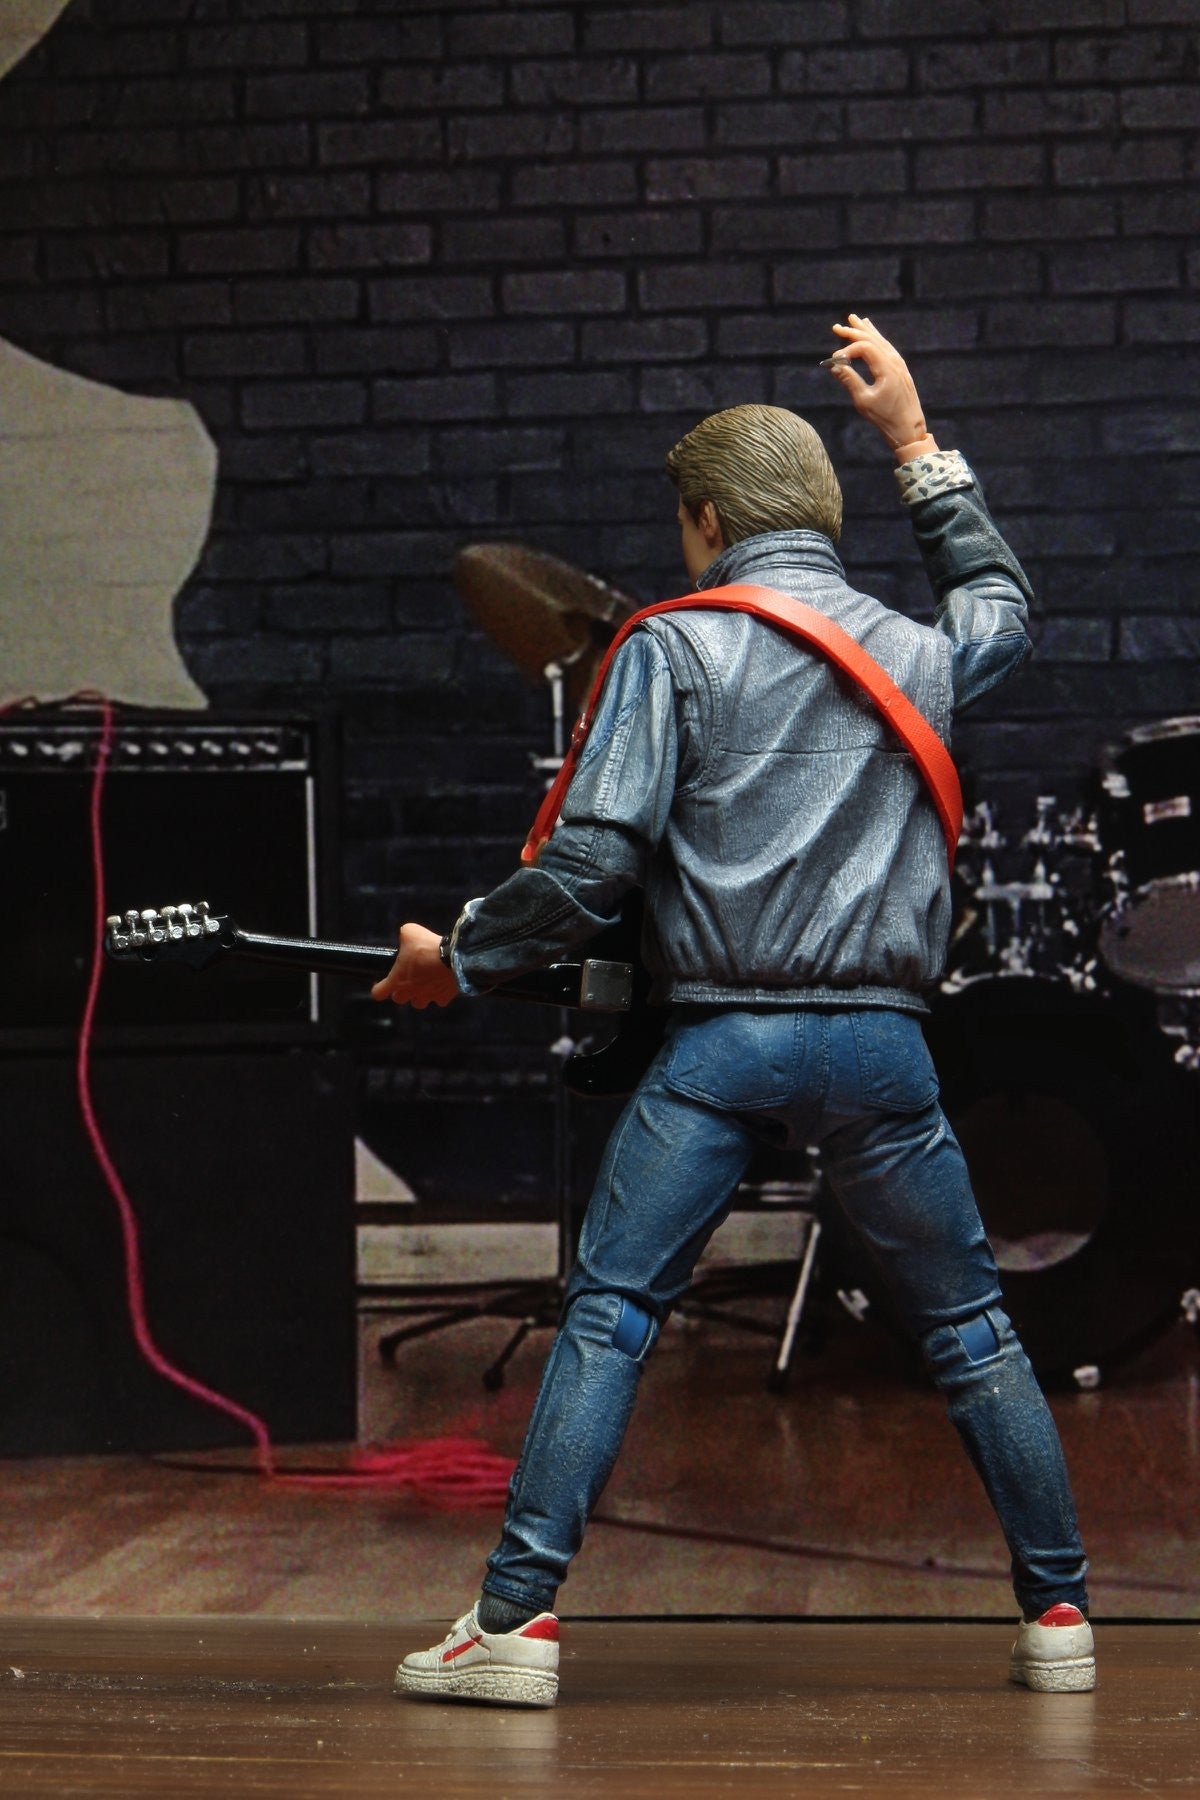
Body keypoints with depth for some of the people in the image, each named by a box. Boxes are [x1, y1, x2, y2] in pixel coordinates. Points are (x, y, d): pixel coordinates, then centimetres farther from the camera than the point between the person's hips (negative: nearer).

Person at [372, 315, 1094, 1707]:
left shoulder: (675, 650, 0)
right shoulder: (914, 653, 12)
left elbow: (592, 860, -8)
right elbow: (1002, 604, 38)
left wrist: (456, 959, 5)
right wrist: (917, 442, 40)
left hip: (721, 1041, -3)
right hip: (878, 1040, 3)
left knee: (606, 1318, 0)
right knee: (968, 1328, 13)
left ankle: (515, 1619, -5)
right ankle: (1057, 1615, 17)